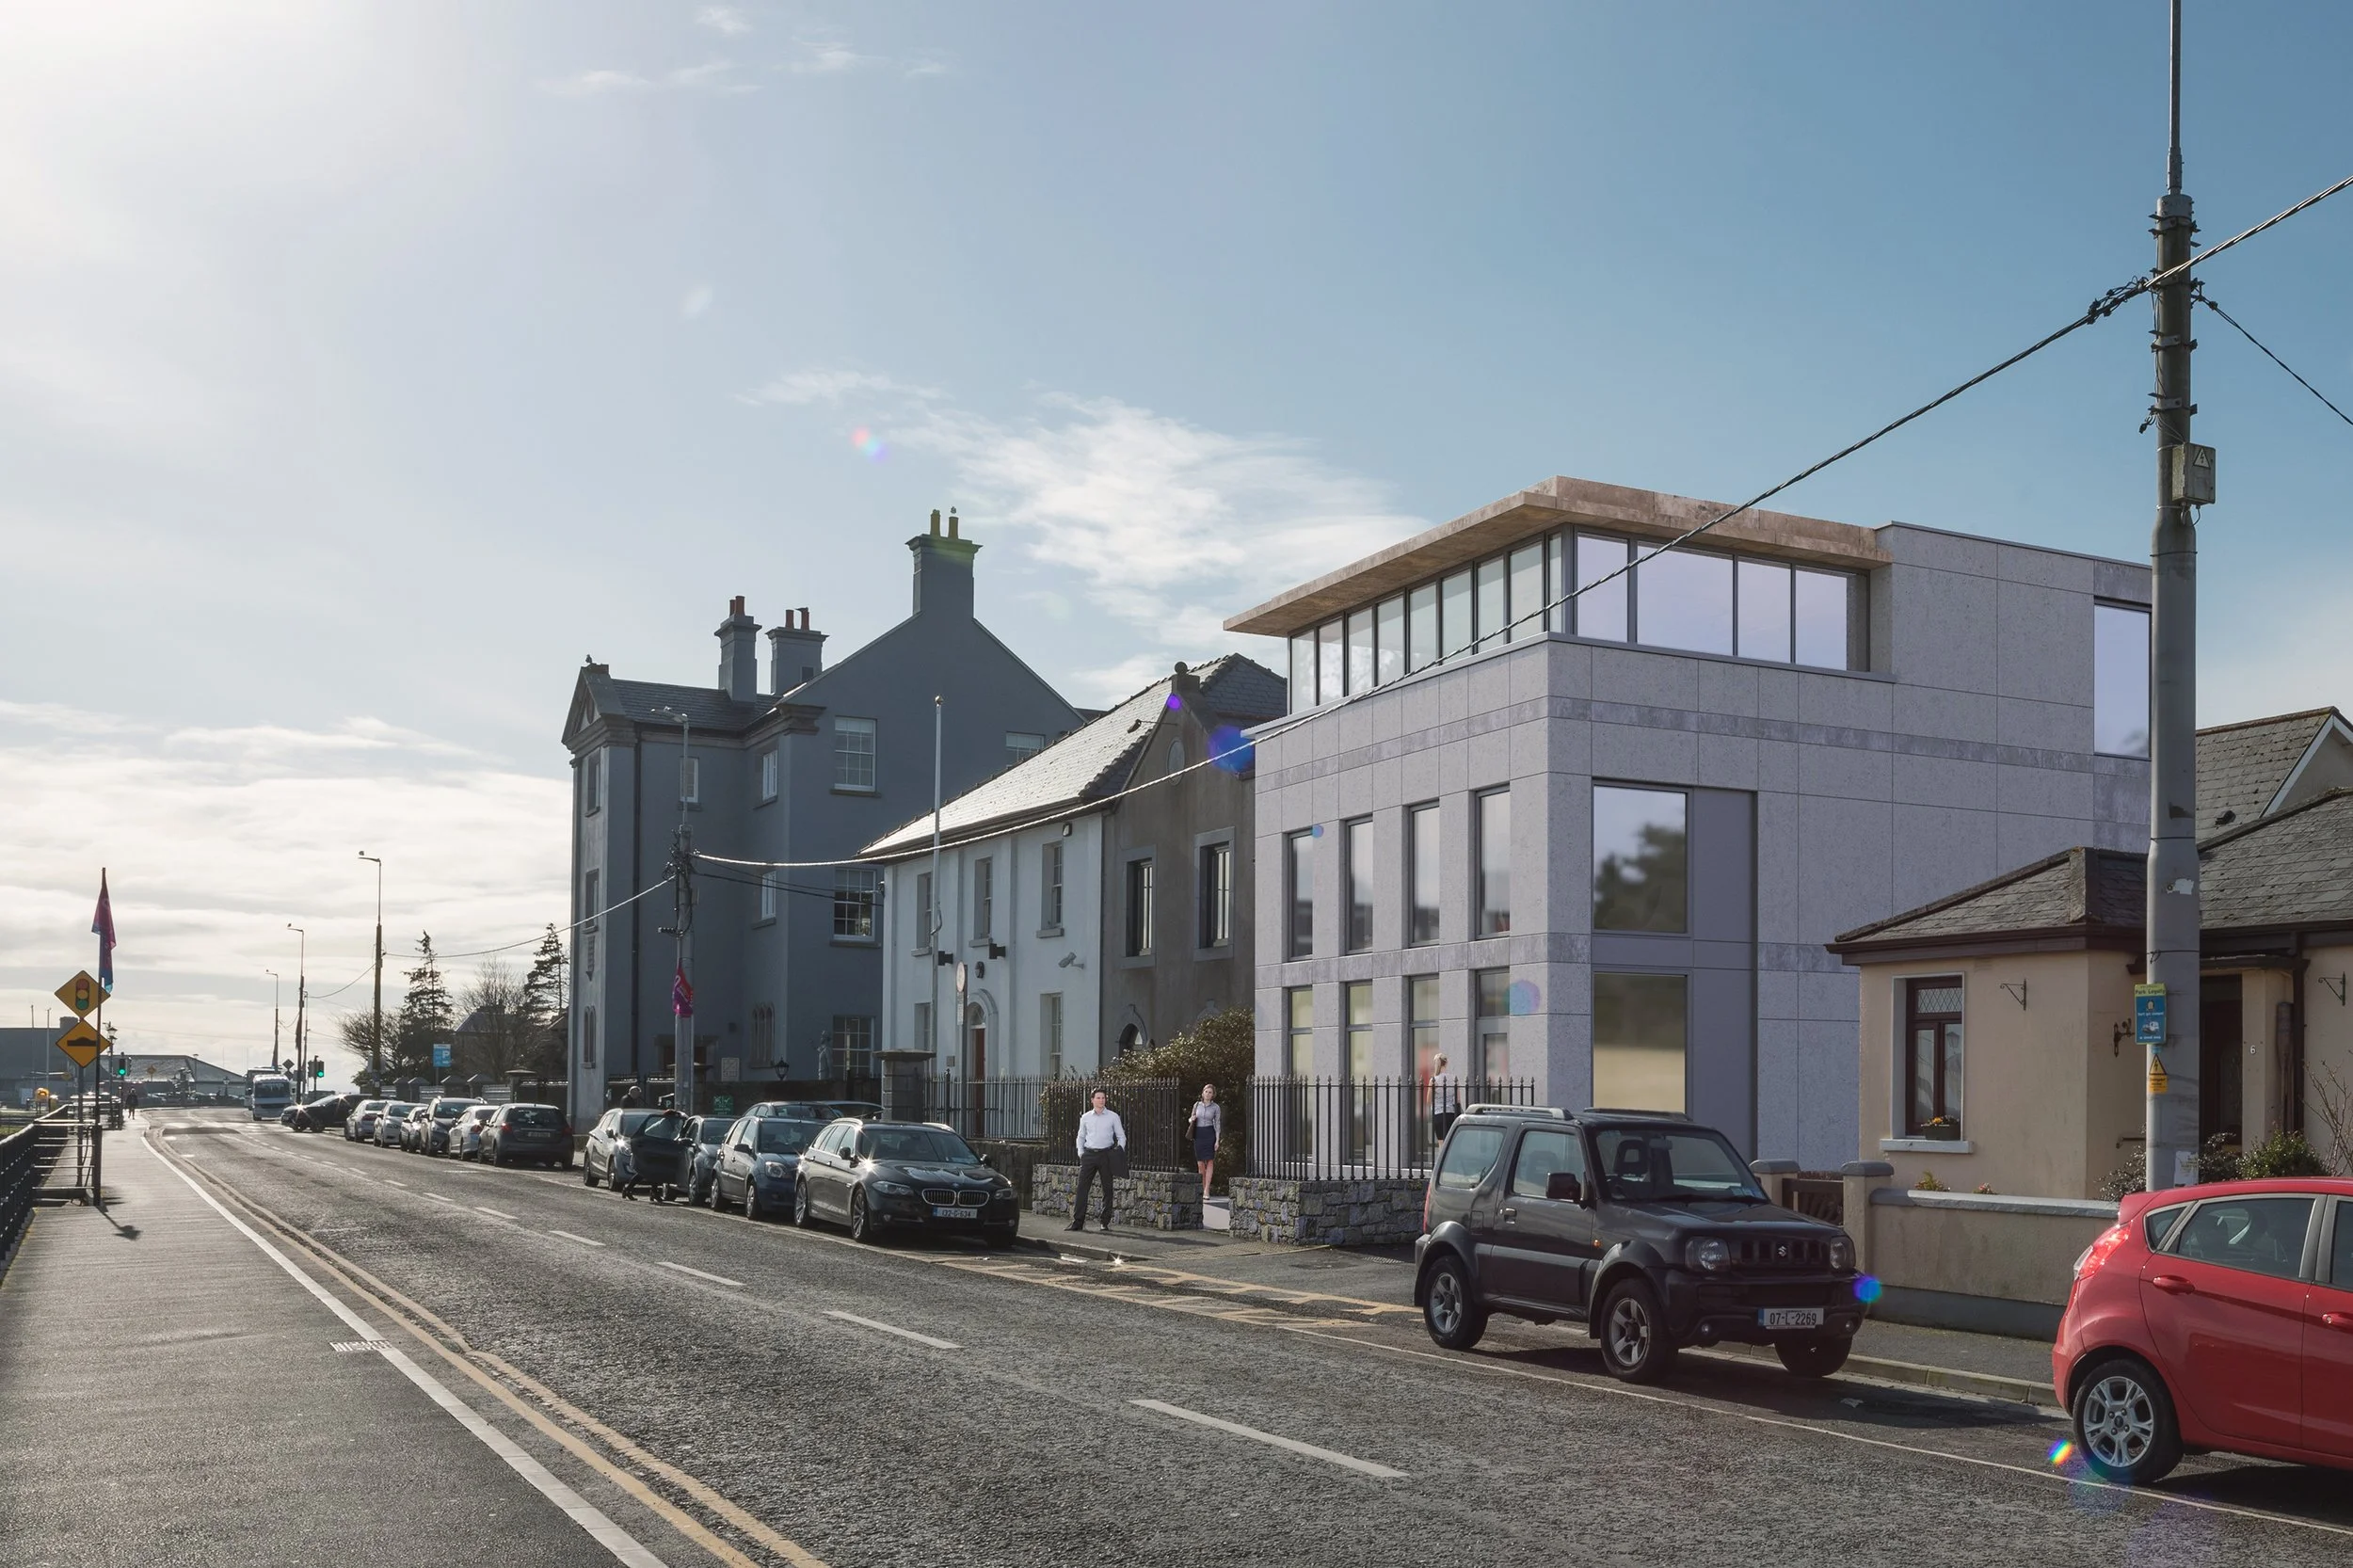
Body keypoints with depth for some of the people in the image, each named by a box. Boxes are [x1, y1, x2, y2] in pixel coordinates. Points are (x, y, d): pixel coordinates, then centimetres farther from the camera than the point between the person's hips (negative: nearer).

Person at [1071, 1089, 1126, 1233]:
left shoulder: (1113, 1117, 4)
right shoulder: (1085, 1118, 10)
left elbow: (1121, 1136, 7)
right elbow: (1081, 1136, 18)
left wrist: (1119, 1151, -6)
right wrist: (1080, 1152, 5)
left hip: (1106, 1155, -1)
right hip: (1089, 1155, 1)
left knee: (1107, 1189, 3)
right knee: (1082, 1187, -6)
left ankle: (1106, 1222, 11)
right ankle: (1078, 1222, -5)